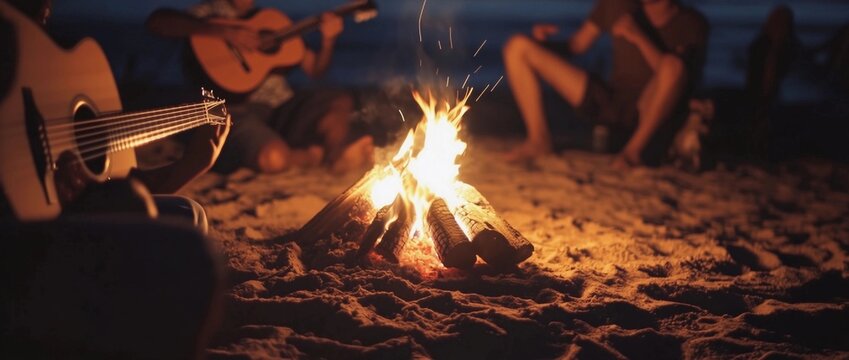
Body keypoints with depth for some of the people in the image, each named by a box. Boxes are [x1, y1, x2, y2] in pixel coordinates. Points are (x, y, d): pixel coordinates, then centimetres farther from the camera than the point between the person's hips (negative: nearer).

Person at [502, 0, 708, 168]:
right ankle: (539, 140, -8)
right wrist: (544, 41, -11)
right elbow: (576, 46, 8)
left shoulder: (691, 23, -6)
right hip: (610, 102, 4)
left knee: (673, 64, -40)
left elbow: (674, 72, -20)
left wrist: (639, 38, -26)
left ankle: (634, 149, -24)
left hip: (653, 113, -4)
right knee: (518, 46, -3)